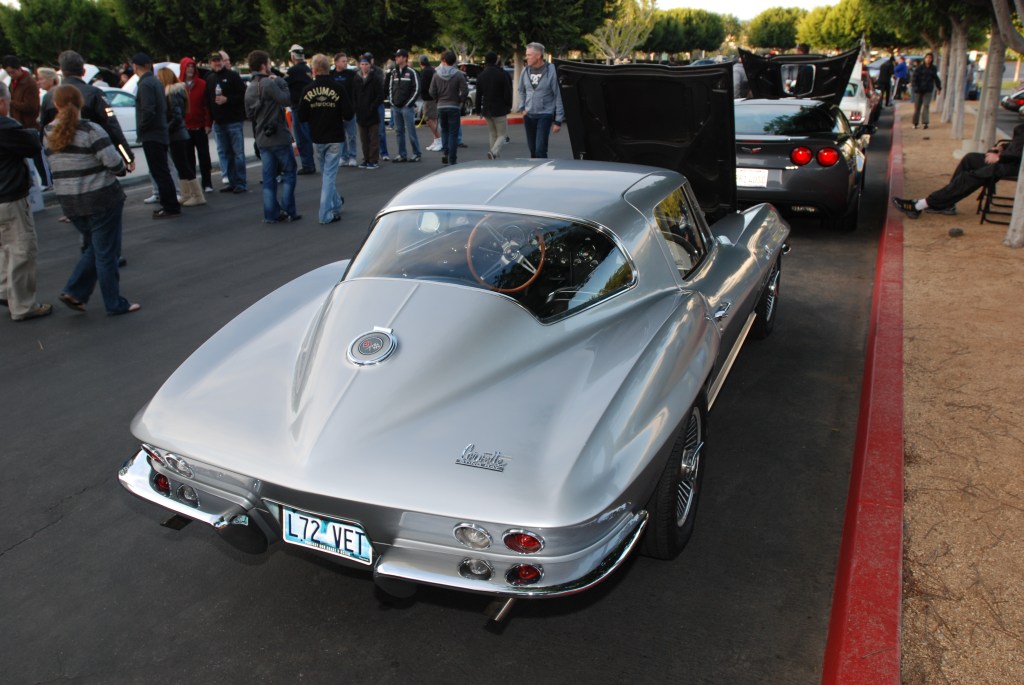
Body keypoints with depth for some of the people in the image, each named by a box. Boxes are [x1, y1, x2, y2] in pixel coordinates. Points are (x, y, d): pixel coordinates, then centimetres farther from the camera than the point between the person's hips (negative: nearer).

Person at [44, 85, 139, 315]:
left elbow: (52, 166, 10)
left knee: (94, 248, 22)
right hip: (101, 199, -6)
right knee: (106, 253, 4)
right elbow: (114, 162, -17)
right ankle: (115, 304, 11)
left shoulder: (49, 133, 4)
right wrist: (122, 169, 3)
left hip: (68, 201, 6)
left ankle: (74, 291, 12)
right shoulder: (90, 130, -14)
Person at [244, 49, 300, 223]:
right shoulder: (268, 83, -14)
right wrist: (281, 82, -6)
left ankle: (271, 213, 9)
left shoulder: (249, 88, 13)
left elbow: (250, 115, 17)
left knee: (269, 177, 9)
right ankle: (288, 210, 1)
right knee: (289, 173, 4)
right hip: (279, 137, -7)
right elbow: (286, 100, -19)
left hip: (262, 139, 7)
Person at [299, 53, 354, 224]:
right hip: (334, 138, -2)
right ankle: (326, 214, -4)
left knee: (326, 173, 20)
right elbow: (348, 114, -13)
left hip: (317, 139, 2)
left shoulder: (308, 89, -5)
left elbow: (302, 117, -3)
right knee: (329, 174, 0)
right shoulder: (338, 87, -10)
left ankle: (337, 203, 35)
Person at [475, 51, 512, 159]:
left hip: (486, 110, 5)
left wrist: (478, 109, 16)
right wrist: (508, 106, 4)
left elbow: (478, 94, 9)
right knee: (502, 135, -1)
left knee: (493, 135, 16)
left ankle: (495, 157, 13)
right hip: (499, 110, -5)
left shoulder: (481, 76, 5)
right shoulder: (503, 74, -9)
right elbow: (508, 93, -10)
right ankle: (493, 152, -27)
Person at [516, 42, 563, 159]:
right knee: (532, 148, 14)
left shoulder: (551, 71, -12)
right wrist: (522, 108, 6)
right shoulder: (526, 71, 4)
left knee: (540, 149, -14)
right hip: (528, 116, 5)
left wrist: (558, 120, -12)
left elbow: (559, 96, -10)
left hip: (545, 115, -5)